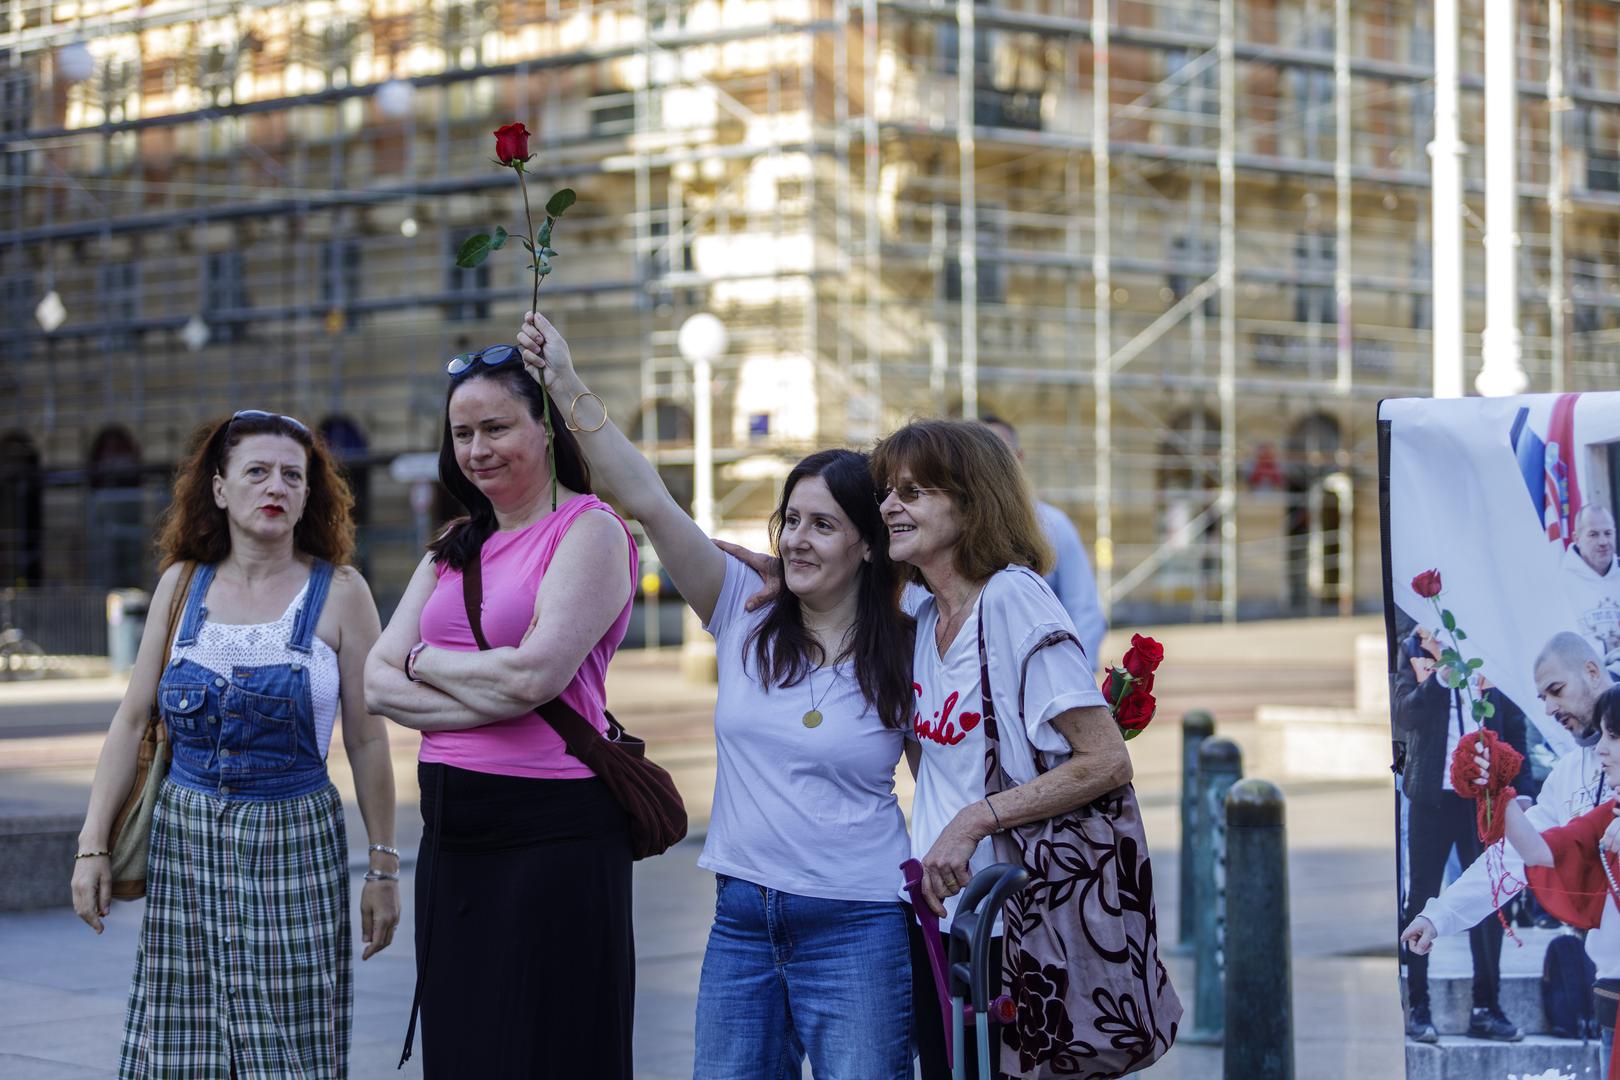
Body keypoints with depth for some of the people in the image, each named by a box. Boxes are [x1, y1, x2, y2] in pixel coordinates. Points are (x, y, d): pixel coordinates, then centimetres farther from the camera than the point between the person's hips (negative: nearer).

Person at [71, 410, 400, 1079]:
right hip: (184, 837, 2)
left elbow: (367, 741, -1)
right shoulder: (182, 584, 5)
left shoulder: (339, 592, -2)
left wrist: (383, 866, -1)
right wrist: (92, 845, 2)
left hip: (294, 844, -2)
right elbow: (132, 721, 7)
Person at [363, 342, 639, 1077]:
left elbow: (533, 673, -19)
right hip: (452, 830, 7)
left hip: (553, 830, -7)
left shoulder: (589, 531, -7)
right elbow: (379, 683, 5)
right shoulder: (455, 549, 15)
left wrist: (425, 662, -2)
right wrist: (483, 697, -12)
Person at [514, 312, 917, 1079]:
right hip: (741, 920, 3)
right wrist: (569, 389, -10)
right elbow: (648, 502, -4)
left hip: (856, 929, -3)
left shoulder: (901, 657, -1)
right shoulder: (746, 618, 3)